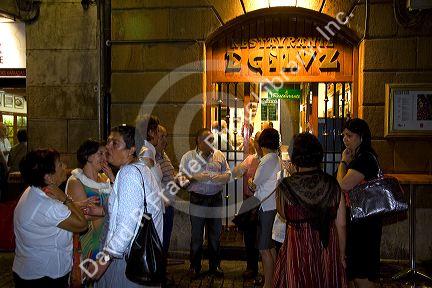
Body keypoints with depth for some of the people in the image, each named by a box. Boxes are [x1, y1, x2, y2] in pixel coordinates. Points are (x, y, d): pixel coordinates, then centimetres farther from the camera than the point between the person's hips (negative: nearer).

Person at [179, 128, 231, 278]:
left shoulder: (219, 155, 7)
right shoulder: (188, 156, 1)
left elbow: (228, 173, 8)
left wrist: (219, 177, -13)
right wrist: (195, 177, -19)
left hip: (216, 199, 2)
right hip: (197, 199, -2)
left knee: (215, 234, 12)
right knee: (196, 235, 6)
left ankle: (215, 265, 28)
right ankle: (194, 266, 22)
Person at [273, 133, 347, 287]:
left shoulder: (285, 186, -16)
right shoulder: (333, 185, -9)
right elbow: (341, 225, -4)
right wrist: (342, 255, 11)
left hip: (298, 248, -2)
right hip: (329, 250, 3)